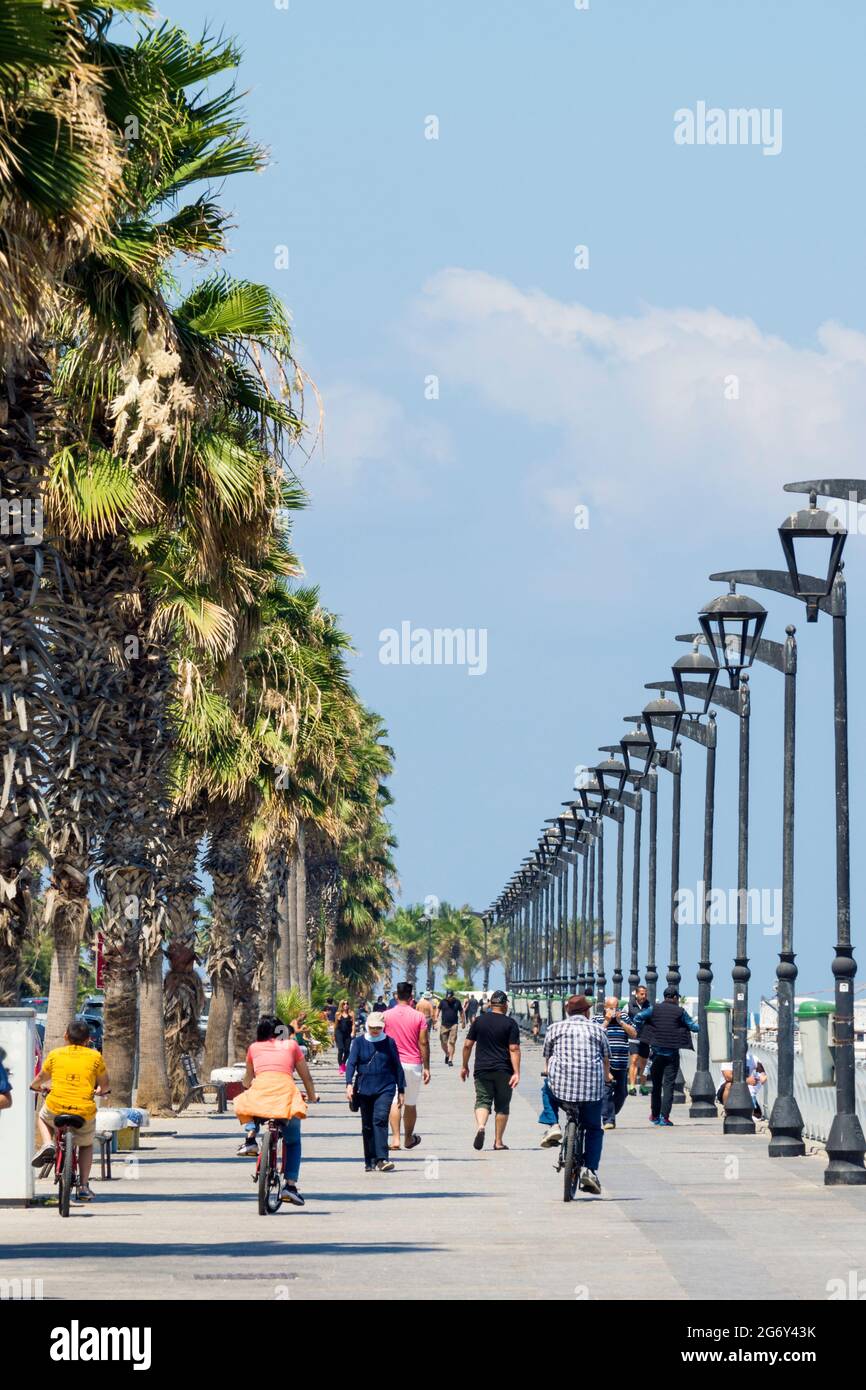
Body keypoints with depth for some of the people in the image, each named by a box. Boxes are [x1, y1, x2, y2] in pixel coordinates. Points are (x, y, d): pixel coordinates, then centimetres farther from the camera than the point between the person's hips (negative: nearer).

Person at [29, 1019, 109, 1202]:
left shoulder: (55, 1054, 6)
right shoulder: (94, 1056, 4)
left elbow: (42, 1077, 23)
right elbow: (104, 1084, 15)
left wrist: (35, 1085, 47)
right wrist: (100, 1091, 40)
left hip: (56, 1108, 0)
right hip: (85, 1112, 0)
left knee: (43, 1116, 37)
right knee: (86, 1144, 28)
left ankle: (47, 1144, 9)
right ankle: (84, 1186, 18)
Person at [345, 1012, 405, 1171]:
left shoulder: (389, 1042, 5)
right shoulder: (359, 1043, 5)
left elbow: (397, 1067, 10)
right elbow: (351, 1063, -3)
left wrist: (401, 1090, 11)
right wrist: (349, 1083, -19)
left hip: (385, 1089, -2)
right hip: (364, 1090, 2)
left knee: (380, 1119, -18)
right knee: (367, 1125, 7)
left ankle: (381, 1159, -23)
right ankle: (370, 1161, 17)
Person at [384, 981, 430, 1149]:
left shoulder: (387, 1016, -2)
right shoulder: (419, 1016, -3)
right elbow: (423, 1043, -3)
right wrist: (426, 1067, 4)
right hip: (413, 1064, 1)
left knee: (394, 1102, -3)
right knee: (411, 1104, 13)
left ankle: (395, 1139, -16)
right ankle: (408, 1139, 25)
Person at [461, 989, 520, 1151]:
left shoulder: (479, 1021, 4)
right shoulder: (510, 1023, -3)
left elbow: (467, 1045, 5)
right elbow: (514, 1049, -9)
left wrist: (464, 1066, 16)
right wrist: (516, 1073, -11)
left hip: (482, 1069, 1)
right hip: (504, 1071, -1)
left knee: (482, 1101, 4)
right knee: (502, 1105, 9)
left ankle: (480, 1126, -26)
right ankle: (498, 1141, 10)